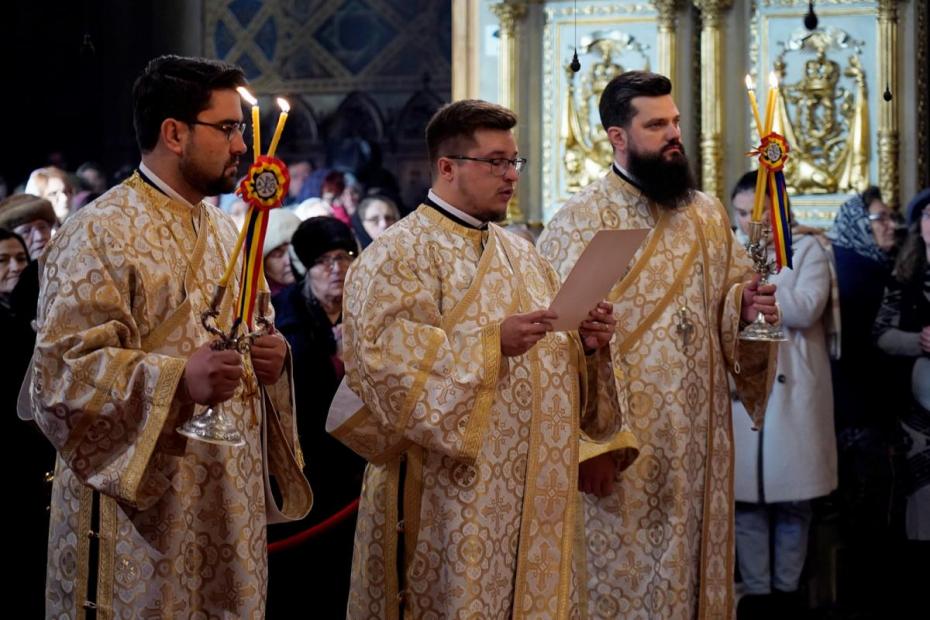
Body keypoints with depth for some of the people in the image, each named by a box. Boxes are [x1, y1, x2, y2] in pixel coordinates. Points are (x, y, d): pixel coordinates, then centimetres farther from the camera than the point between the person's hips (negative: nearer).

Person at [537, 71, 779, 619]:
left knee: (693, 565, 11)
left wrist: (745, 306, -9)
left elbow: (732, 292, 16)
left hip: (698, 440, 5)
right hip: (623, 447, -5)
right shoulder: (580, 223, -9)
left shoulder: (708, 215, 10)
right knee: (624, 575, 1)